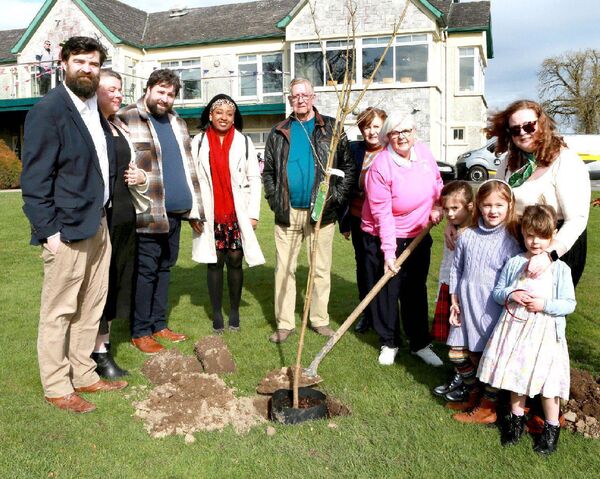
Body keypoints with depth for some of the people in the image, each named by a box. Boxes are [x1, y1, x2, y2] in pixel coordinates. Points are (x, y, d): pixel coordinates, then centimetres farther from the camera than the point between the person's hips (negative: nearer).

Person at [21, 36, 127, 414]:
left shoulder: (96, 110, 12)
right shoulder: (48, 111, -11)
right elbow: (35, 179, -13)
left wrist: (106, 213, 14)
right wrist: (49, 230, -16)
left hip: (98, 225, 8)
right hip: (67, 229, -8)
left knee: (91, 308, 15)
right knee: (59, 312, 4)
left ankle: (84, 375, 29)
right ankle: (57, 388, 17)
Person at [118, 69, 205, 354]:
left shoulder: (177, 123, 18)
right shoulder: (127, 119, -5)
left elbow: (187, 167, 21)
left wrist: (194, 208, 19)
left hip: (175, 212, 7)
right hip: (148, 214, -7)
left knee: (164, 268, 14)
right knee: (145, 271, -1)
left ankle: (159, 324, 25)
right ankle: (140, 331, 11)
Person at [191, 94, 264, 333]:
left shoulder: (244, 142, 5)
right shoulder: (198, 142, 5)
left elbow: (254, 179, 4)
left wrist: (253, 213, -1)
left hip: (237, 214, 0)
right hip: (210, 215, 0)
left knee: (235, 261, 4)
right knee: (214, 263, 5)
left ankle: (234, 311, 18)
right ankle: (216, 313, 15)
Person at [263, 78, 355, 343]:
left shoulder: (331, 129, 5)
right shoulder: (279, 133, 10)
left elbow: (347, 166, 4)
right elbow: (268, 171, 13)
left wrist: (337, 196, -6)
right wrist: (274, 199, 0)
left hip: (321, 212, -1)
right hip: (287, 212, 2)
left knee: (321, 269, 7)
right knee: (284, 269, 3)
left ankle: (320, 319, 20)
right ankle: (284, 324, 12)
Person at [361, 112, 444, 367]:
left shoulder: (423, 151, -4)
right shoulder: (380, 167, -21)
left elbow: (437, 182, 16)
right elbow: (383, 214, -22)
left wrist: (437, 207, 0)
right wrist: (388, 252, -23)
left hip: (418, 235, 5)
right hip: (383, 238, -5)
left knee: (417, 291, 12)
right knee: (386, 292, 4)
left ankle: (420, 344, 25)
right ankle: (389, 343, 23)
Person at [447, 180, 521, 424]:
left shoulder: (509, 243, -9)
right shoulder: (467, 236, 2)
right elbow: (456, 269, 9)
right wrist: (454, 301, 6)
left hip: (491, 309, -4)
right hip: (465, 305, 5)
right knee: (458, 354, 11)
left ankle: (487, 408, 23)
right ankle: (474, 395, 34)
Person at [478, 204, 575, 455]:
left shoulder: (560, 268, -6)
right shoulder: (514, 263, 1)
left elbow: (569, 304, -5)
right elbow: (497, 292, 6)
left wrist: (544, 305, -19)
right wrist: (511, 295, -14)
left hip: (545, 332, -2)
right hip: (515, 328, 3)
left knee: (546, 380, 5)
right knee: (516, 376, 15)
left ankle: (552, 426, 26)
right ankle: (516, 418, 36)